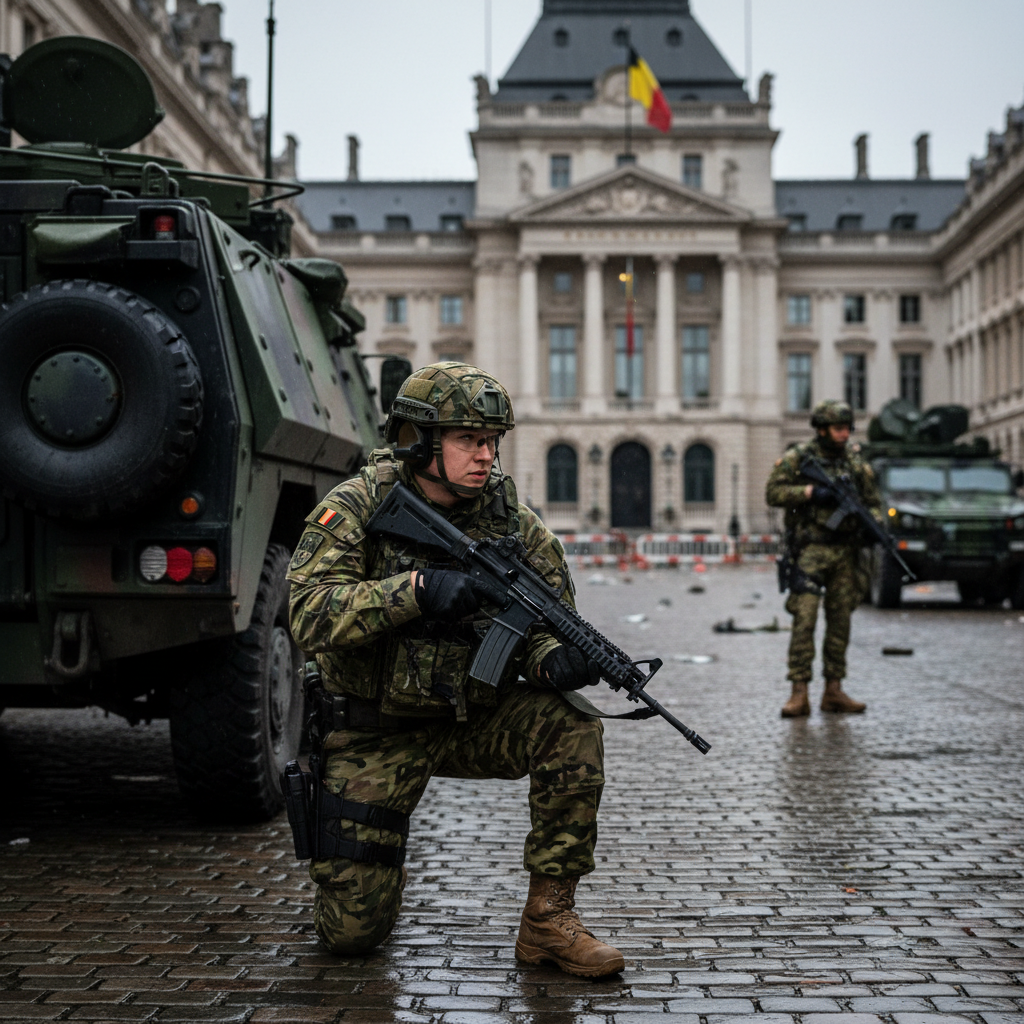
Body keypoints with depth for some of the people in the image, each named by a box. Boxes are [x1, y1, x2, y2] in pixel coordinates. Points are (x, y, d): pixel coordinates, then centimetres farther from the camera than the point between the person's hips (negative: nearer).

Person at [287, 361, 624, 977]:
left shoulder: (510, 518, -4)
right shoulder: (357, 509, -15)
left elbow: (543, 623, -1)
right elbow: (310, 614, -27)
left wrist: (556, 659, -26)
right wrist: (417, 590, -39)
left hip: (474, 719, 3)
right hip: (376, 735, -3)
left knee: (573, 727, -26)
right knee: (353, 931, -4)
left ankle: (549, 919, -13)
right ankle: (349, 868, 34)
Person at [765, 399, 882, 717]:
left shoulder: (855, 462, 11)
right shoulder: (798, 458, -1)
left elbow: (872, 502, 14)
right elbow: (773, 493, -7)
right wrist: (810, 491, -17)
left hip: (846, 552, 5)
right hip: (810, 550, -5)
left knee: (840, 622, 7)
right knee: (804, 619, -11)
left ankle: (834, 691, 15)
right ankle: (799, 694, -10)